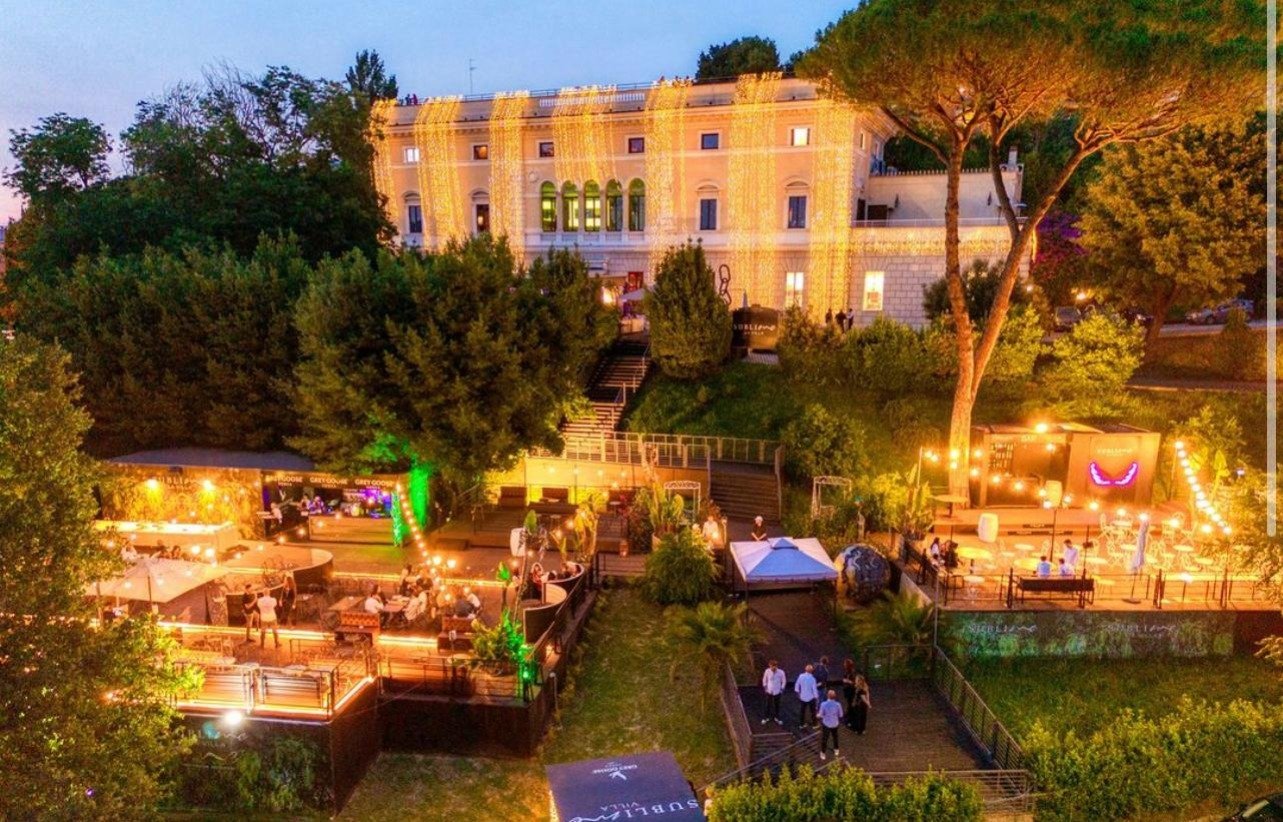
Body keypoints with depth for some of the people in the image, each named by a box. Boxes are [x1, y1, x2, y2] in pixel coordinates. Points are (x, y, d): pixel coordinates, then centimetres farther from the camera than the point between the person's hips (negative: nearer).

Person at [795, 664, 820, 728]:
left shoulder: (801, 676, -12)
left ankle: (803, 723, 30)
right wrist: (816, 697, -5)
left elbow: (797, 685, -2)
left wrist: (798, 692, 14)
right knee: (812, 710, 16)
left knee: (803, 710, 19)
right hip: (811, 697, -4)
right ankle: (814, 723, 27)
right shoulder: (812, 679, -25)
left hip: (802, 696, 4)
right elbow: (814, 689, -20)